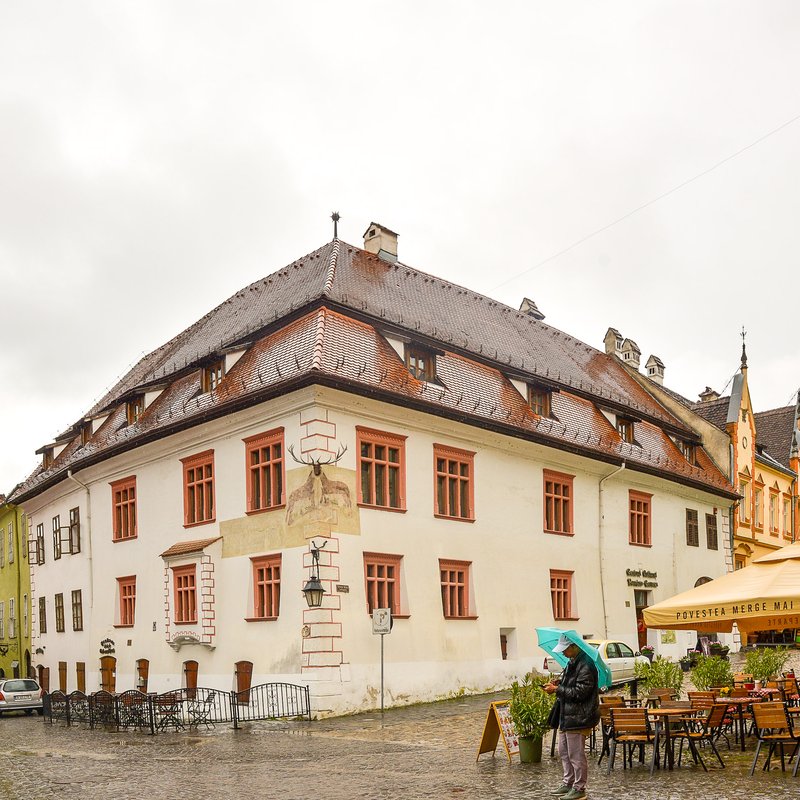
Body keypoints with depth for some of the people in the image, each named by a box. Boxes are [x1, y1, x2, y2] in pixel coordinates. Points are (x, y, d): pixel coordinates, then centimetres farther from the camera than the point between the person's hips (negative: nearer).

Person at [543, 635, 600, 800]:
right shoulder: (573, 663, 11)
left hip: (578, 718, -10)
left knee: (576, 755, 0)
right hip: (566, 715, 10)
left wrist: (557, 690, -17)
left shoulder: (586, 666, -20)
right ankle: (568, 784, 31)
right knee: (564, 752, 19)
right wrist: (559, 684, 6)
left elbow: (579, 692, -22)